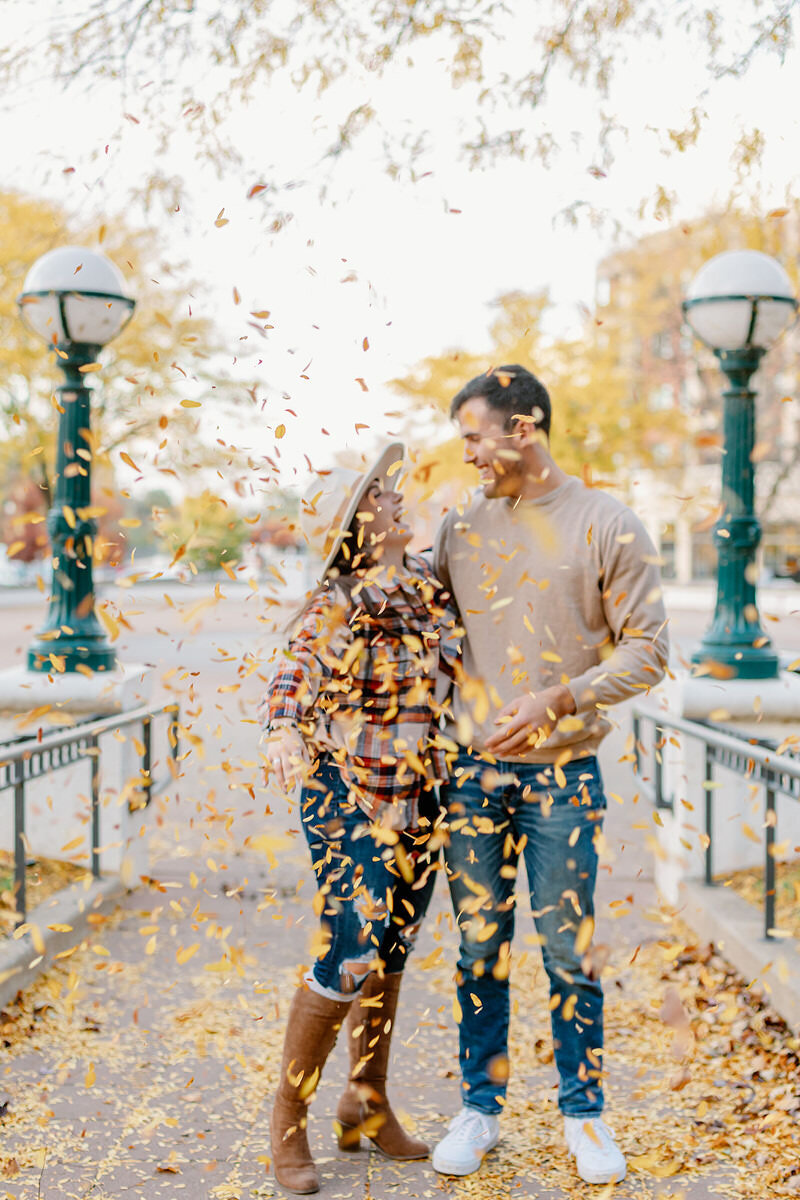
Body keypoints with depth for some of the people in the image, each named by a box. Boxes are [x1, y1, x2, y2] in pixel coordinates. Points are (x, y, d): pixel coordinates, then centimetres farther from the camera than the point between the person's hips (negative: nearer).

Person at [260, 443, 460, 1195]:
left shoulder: (432, 587, 6)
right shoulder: (337, 606, -13)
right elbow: (291, 681, -18)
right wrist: (286, 738, -36)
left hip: (420, 799, 6)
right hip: (350, 799, -6)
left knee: (390, 952, 15)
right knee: (350, 957, -6)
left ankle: (367, 1102, 30)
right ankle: (288, 1118, 13)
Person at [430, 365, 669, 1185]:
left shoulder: (607, 526, -5)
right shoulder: (463, 525, 7)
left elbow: (646, 649, -7)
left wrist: (556, 700, -18)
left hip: (562, 771, -3)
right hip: (473, 769, 3)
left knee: (568, 948, 4)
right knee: (479, 946, 9)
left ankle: (584, 1115, 21)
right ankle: (479, 1108, 23)